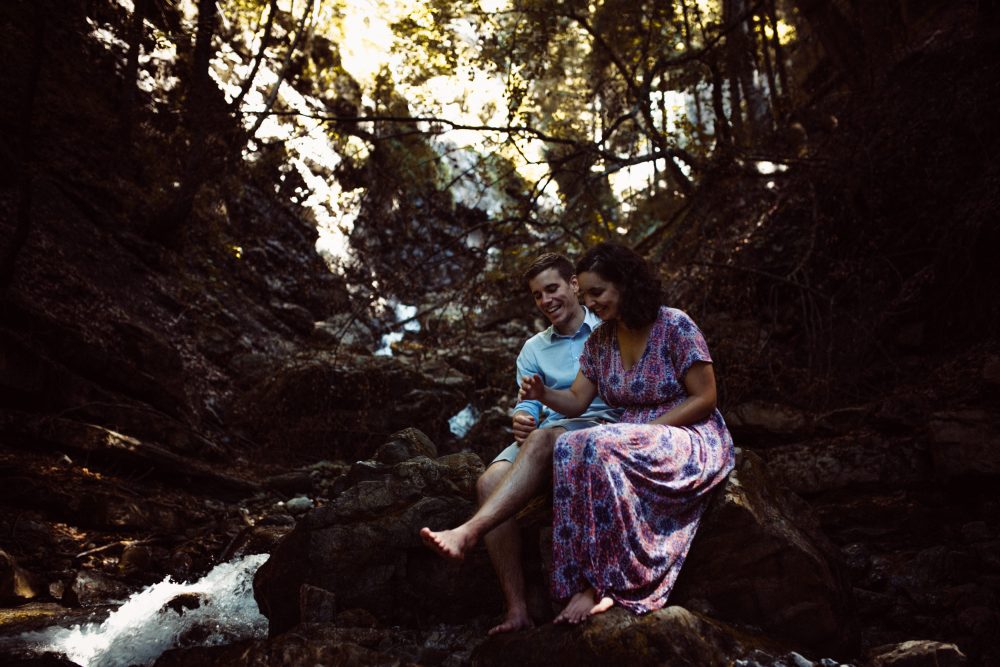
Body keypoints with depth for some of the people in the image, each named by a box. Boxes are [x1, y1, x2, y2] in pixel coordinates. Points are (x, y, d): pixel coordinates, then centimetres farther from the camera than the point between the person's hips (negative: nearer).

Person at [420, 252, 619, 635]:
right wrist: (521, 418, -12)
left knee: (544, 436, -38)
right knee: (489, 481, -25)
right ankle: (517, 611, -28)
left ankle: (468, 533, -48)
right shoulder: (533, 349, 24)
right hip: (545, 438, 5)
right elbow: (528, 403, 14)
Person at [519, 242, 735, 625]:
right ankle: (587, 583, -30)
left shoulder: (674, 325, -10)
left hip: (694, 441, -6)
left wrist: (645, 430, -18)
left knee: (600, 447, -35)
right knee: (568, 449, -28)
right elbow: (576, 402, 8)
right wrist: (543, 394, -13)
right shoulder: (600, 342, 9)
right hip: (637, 443, 6)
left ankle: (600, 584, -28)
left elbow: (705, 398, -11)